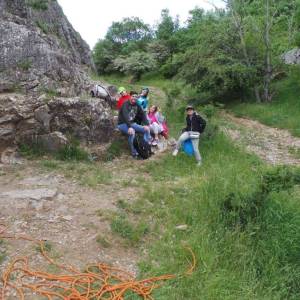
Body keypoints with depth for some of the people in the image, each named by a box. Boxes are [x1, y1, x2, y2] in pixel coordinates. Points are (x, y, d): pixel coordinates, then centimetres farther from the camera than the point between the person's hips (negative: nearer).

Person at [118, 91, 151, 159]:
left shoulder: (137, 106, 5)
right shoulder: (126, 104, -16)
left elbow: (143, 115, 0)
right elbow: (125, 116, -30)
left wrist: (146, 124, -16)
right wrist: (129, 127, -43)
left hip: (132, 123, 7)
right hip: (122, 124, -7)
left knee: (147, 130, -6)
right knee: (132, 132, -37)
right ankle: (134, 153, -24)